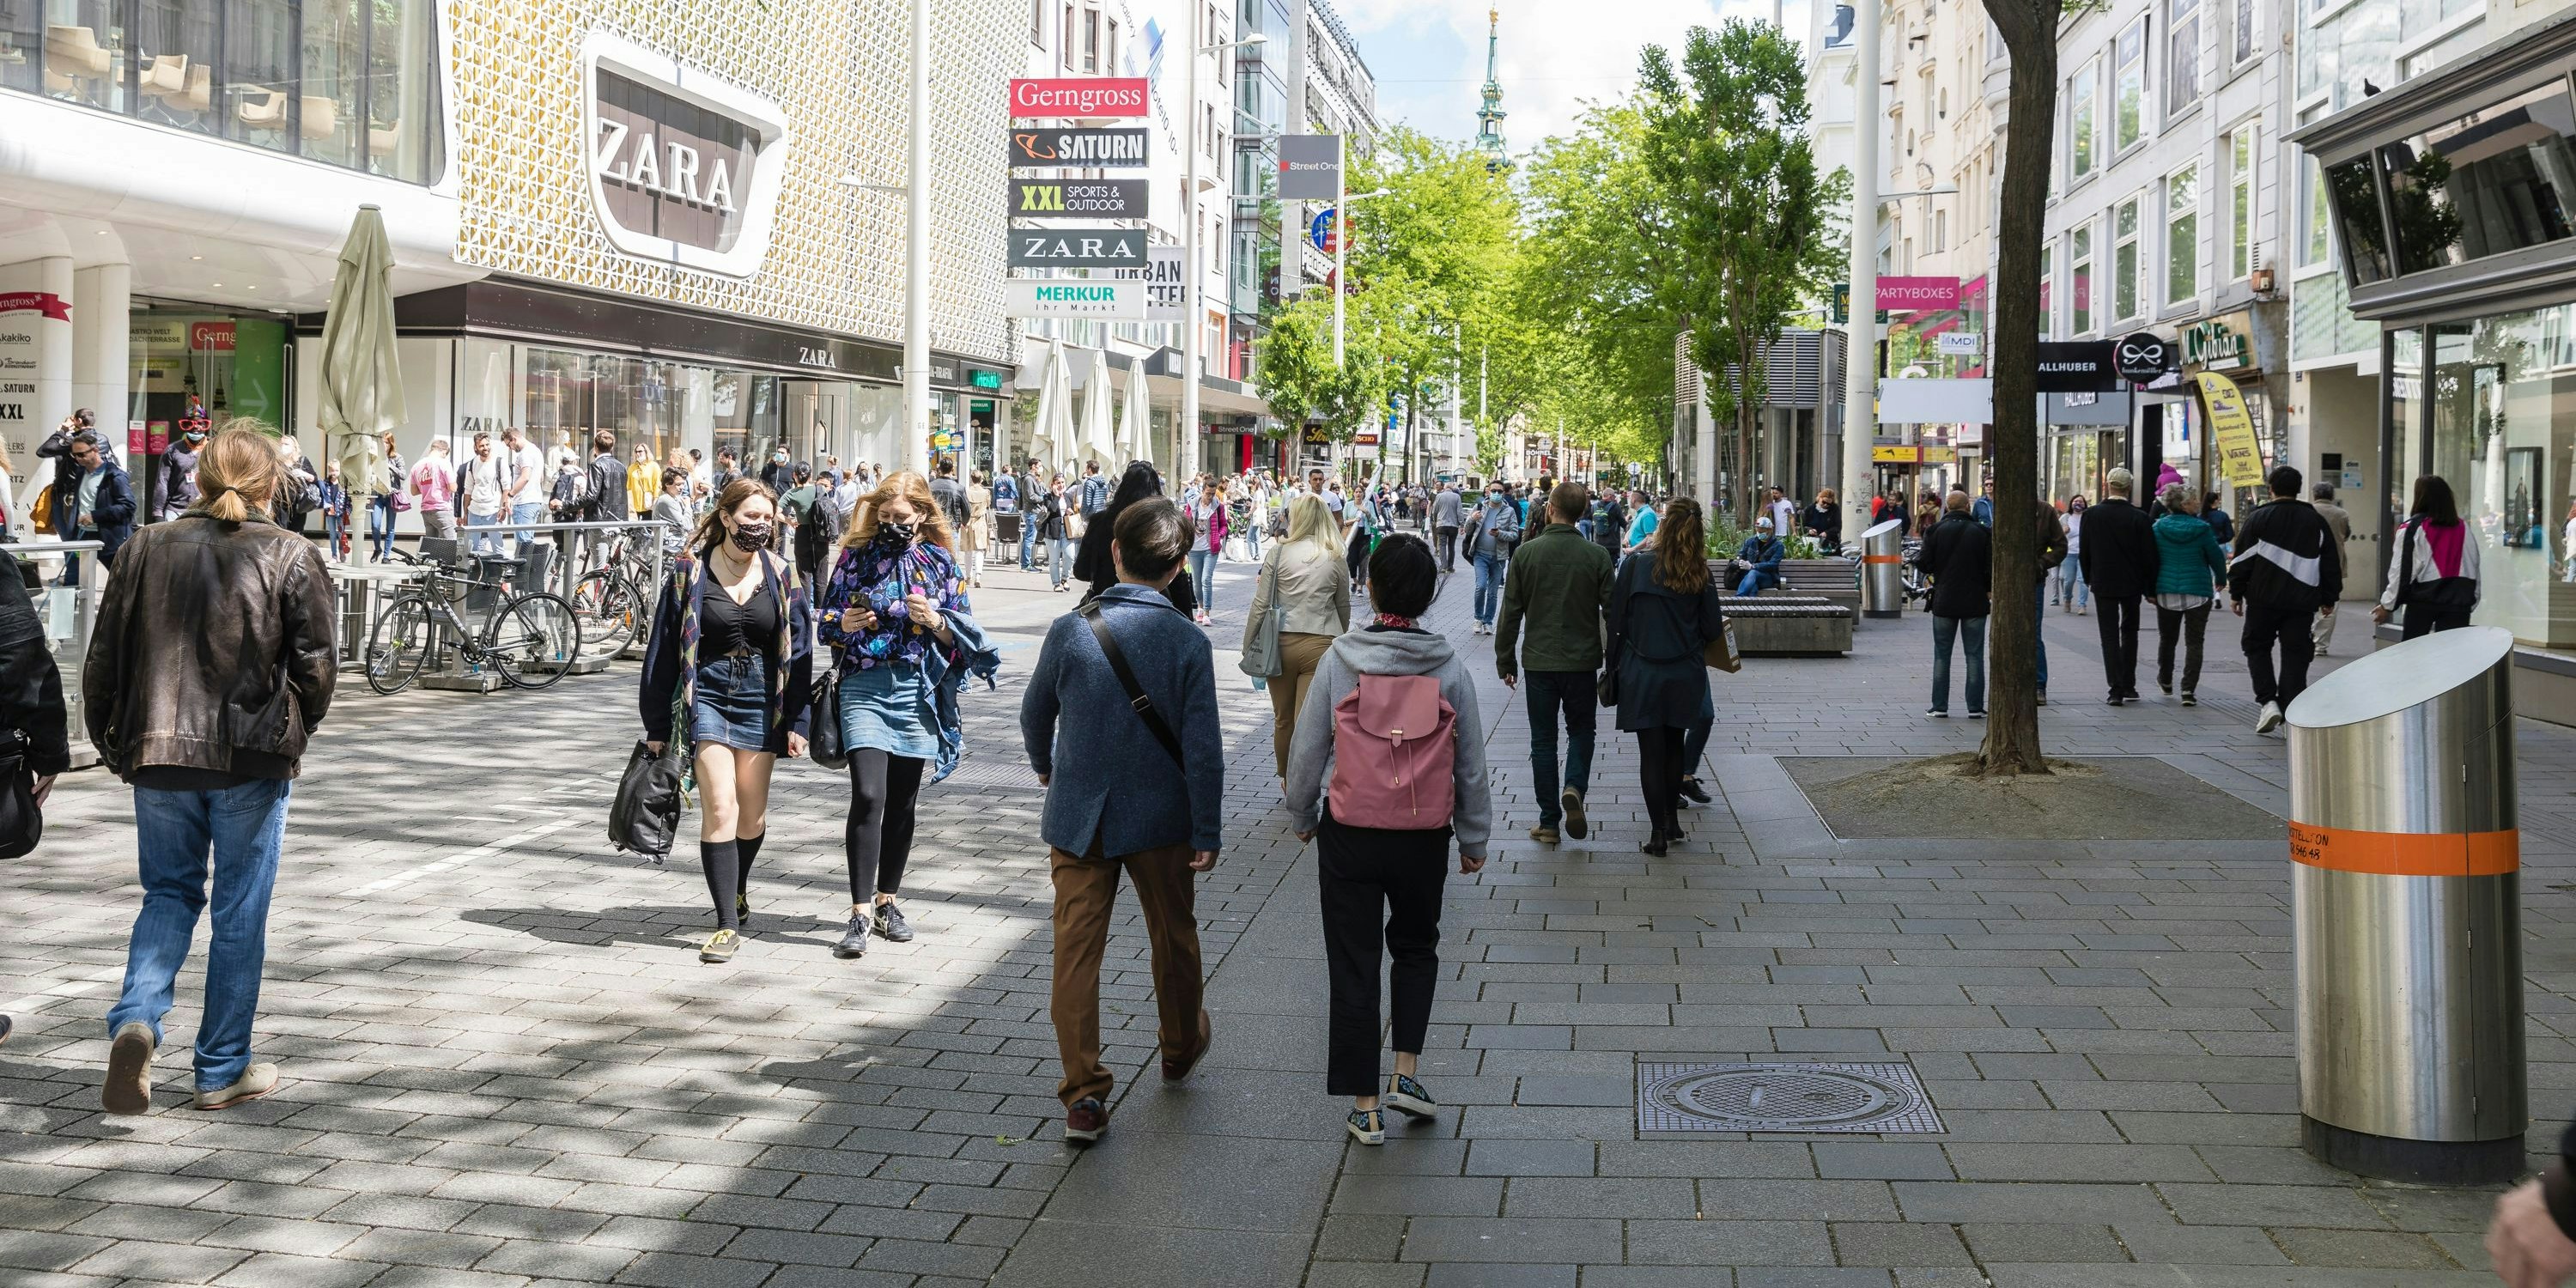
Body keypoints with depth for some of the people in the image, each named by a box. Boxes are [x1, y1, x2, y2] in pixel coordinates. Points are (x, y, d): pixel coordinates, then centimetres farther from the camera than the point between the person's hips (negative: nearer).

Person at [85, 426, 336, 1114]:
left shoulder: (146, 549, 4)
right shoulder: (291, 556, -5)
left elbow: (103, 657, 5)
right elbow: (318, 662, -7)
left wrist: (110, 740, 16)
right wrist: (295, 729, 10)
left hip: (158, 754, 3)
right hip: (252, 759, -3)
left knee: (169, 893, 18)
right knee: (240, 912, 7)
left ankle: (135, 1020, -6)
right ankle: (222, 1071, 15)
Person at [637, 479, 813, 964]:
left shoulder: (780, 575, 2)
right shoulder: (690, 571, -4)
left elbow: (798, 652, 5)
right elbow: (664, 648, 0)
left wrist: (796, 722, 0)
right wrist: (657, 726, -1)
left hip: (761, 699, 2)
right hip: (706, 696, -2)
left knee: (752, 815, 8)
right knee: (719, 806, -13)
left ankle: (738, 886, 40)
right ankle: (728, 924, -7)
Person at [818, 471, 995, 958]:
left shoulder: (941, 562, 5)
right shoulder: (856, 556, 5)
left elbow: (963, 632, 6)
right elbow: (827, 621, 11)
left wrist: (935, 620, -14)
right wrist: (845, 623, -11)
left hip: (918, 690, 1)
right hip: (865, 685, -1)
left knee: (903, 803, 8)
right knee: (868, 796, -13)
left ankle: (886, 901, 23)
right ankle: (860, 913, -9)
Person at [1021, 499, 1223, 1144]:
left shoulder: (1070, 630, -9)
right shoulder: (1188, 641, -13)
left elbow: (1035, 713, 6)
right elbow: (1203, 746, -12)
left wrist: (1045, 766, 27)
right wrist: (1209, 831, -3)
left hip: (1078, 817, 0)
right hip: (1160, 818, 0)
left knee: (1076, 951, 3)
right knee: (1173, 937, 21)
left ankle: (1084, 1094, 0)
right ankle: (1181, 1045, 42)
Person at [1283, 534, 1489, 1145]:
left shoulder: (1339, 660, -11)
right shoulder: (1450, 668, -6)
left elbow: (1307, 749, -4)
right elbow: (1471, 764, 0)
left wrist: (1301, 815, 13)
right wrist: (1474, 838, 12)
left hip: (1349, 835, -1)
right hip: (1425, 837, 1)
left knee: (1354, 964, 8)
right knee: (1416, 946, 24)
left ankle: (1365, 1106, 12)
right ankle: (1407, 1074, 13)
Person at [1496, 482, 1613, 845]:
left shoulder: (1526, 553, -7)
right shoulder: (1597, 556, -6)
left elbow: (1511, 611, -4)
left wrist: (1505, 660, 6)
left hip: (1539, 661, 0)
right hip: (1583, 661, 0)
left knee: (1543, 739, 9)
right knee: (1581, 730, 18)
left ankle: (1549, 821, 10)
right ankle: (1574, 787, -8)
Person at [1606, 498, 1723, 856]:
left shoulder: (1636, 565, -9)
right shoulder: (1700, 574, -3)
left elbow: (1615, 619, -6)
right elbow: (1712, 629, 1)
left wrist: (1613, 665, 5)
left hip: (1642, 675, -2)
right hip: (1685, 675, 2)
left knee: (1651, 752, 2)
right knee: (1674, 746, 19)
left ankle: (1658, 833, 0)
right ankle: (1672, 820, 26)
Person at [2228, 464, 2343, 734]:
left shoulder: (2258, 518, -2)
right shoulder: (2316, 521, 8)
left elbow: (2243, 559, -3)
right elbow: (2331, 562, 12)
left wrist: (2236, 593, 5)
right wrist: (2329, 599, 18)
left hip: (2263, 599, -2)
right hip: (2302, 601, 2)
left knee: (2257, 648, 12)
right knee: (2295, 656, 5)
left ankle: (2267, 701, -5)